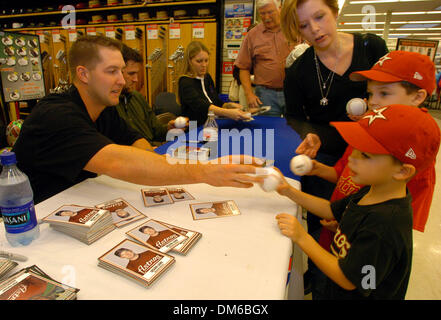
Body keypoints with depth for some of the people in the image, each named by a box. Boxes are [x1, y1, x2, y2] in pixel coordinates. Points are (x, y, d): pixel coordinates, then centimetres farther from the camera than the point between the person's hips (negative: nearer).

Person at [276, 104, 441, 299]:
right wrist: (290, 192, -7)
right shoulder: (371, 192, -9)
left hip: (351, 295, -7)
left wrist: (302, 238, -26)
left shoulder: (384, 226, -35)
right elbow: (331, 210, 3)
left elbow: (348, 280, -27)